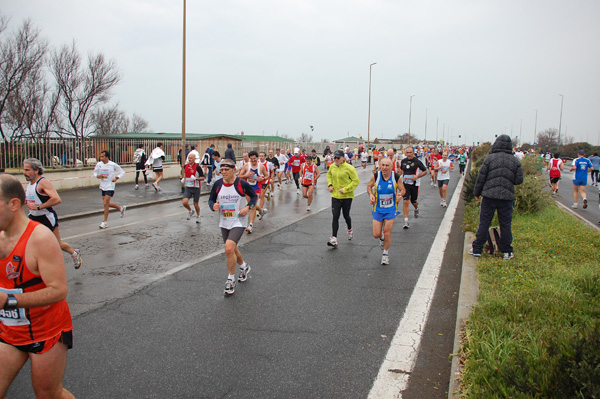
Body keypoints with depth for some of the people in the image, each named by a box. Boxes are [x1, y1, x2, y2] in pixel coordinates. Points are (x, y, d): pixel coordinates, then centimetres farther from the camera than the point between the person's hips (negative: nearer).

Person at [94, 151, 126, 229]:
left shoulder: (113, 165, -12)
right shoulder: (99, 164, -1)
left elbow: (122, 172, -3)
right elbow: (95, 173, 12)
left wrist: (116, 178, -19)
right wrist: (98, 176, -11)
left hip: (110, 187, -6)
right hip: (103, 186, 6)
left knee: (105, 203, -11)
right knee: (107, 203, 14)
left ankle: (105, 222, 1)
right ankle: (121, 208, 39)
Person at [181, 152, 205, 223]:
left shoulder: (198, 167, -12)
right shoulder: (186, 166, 5)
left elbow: (203, 178, -9)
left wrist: (196, 178, -26)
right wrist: (183, 179, 9)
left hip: (196, 188, -4)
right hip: (188, 188, 4)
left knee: (196, 204, 7)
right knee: (184, 202, -13)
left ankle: (198, 216, 34)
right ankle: (190, 211, 18)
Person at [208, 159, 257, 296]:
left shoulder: (242, 184, -13)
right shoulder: (217, 184, -3)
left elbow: (254, 196, 2)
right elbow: (211, 199, 9)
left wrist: (248, 207, -15)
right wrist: (213, 206, -13)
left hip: (238, 222, -5)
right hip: (224, 223, 6)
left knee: (229, 248, -22)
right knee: (232, 250, 19)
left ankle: (231, 279, -2)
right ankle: (244, 267, 51)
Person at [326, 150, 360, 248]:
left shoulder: (349, 168, -15)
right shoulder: (332, 167, 1)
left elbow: (356, 181, -13)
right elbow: (329, 174, 23)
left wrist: (345, 189, -20)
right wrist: (330, 185, 7)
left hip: (346, 196, -3)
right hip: (335, 196, 3)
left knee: (346, 215, 13)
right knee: (335, 217, -4)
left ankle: (350, 230, 44)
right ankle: (334, 239, -5)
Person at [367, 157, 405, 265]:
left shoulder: (396, 177, -11)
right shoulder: (375, 176, -10)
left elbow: (402, 189, 2)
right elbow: (369, 186, 7)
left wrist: (400, 194, -21)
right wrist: (371, 195, -12)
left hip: (390, 209, -1)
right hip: (378, 209, 1)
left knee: (387, 233, -3)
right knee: (376, 234, -1)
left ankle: (385, 254, 21)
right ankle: (382, 237, 38)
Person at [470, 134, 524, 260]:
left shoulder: (490, 158, -5)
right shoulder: (515, 161, 1)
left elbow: (481, 178, -3)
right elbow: (519, 180, 2)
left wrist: (477, 193, 9)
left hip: (489, 196, -1)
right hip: (507, 197, 1)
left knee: (484, 223, 5)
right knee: (506, 224, 8)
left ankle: (477, 249, 10)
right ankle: (507, 252, 14)